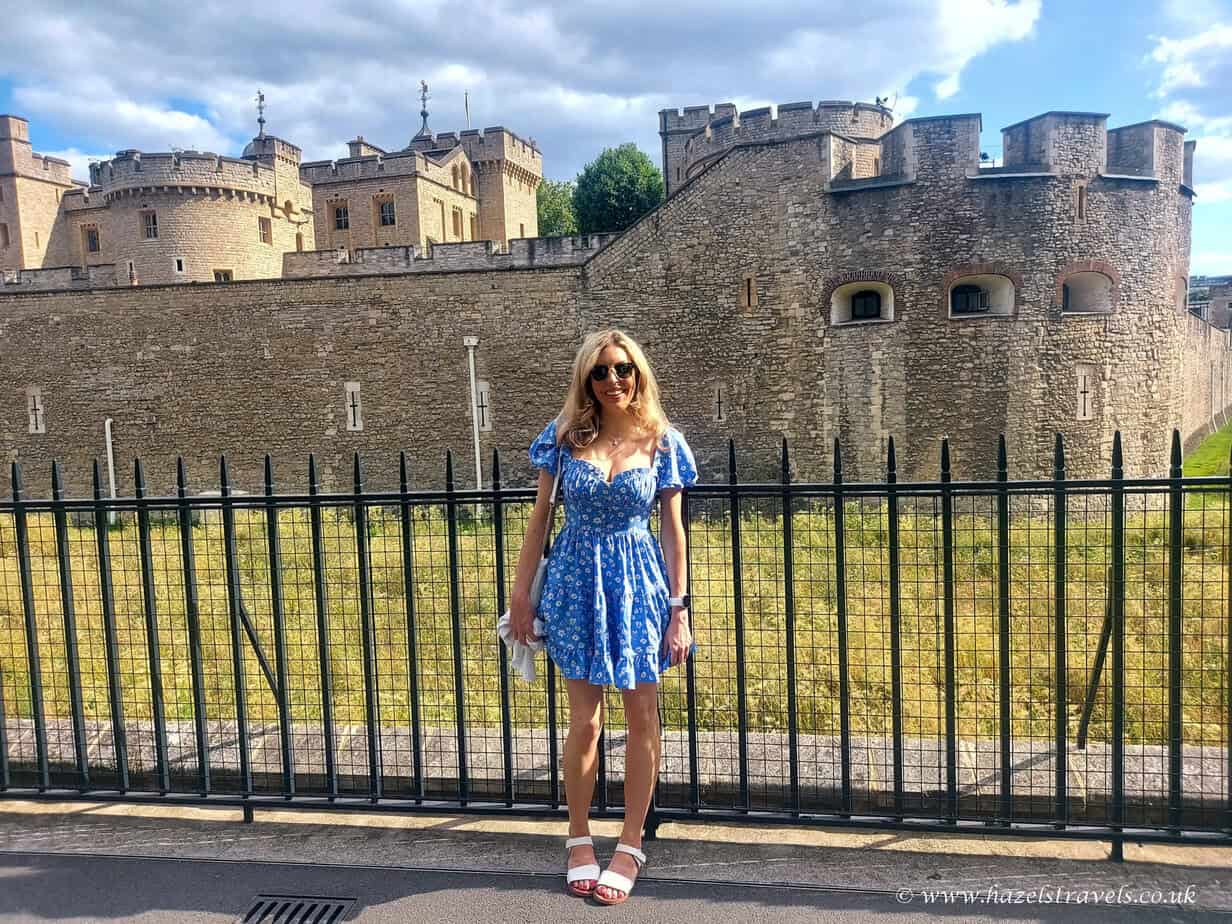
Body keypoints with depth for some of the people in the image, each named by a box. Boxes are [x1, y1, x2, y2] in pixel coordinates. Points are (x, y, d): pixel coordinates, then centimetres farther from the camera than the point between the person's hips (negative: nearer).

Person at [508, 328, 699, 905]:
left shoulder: (661, 441, -2)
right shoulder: (564, 435, -2)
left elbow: (673, 529, 1)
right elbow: (540, 517, 4)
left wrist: (679, 608, -3)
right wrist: (521, 591, 2)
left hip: (639, 581, 1)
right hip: (577, 581, 0)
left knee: (642, 715, 7)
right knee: (584, 719, 4)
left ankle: (631, 845, 24)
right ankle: (578, 840, 25)